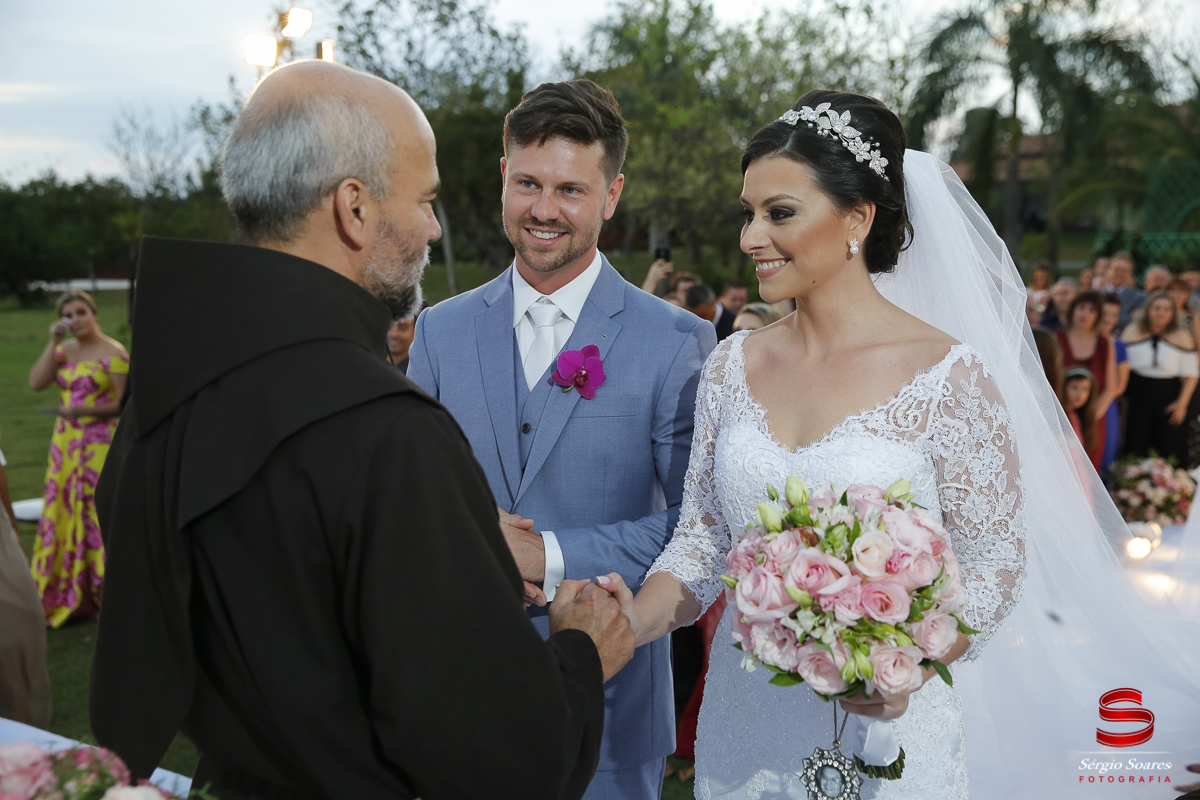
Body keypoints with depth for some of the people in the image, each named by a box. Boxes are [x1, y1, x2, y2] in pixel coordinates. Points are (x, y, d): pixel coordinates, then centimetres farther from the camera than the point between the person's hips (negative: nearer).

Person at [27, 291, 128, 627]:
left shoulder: (113, 353, -6)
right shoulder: (64, 350, 13)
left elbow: (124, 403, -10)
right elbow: (36, 383, -1)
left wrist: (83, 410, -19)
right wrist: (53, 343, -5)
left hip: (101, 444, -6)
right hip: (65, 444, 6)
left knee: (99, 517, -4)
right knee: (64, 518, 7)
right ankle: (69, 599, 16)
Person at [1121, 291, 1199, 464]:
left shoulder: (1182, 337, 1)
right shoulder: (1133, 332, 3)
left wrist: (1182, 403, -8)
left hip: (1169, 397, 0)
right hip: (1137, 396, 1)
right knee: (1136, 448, 2)